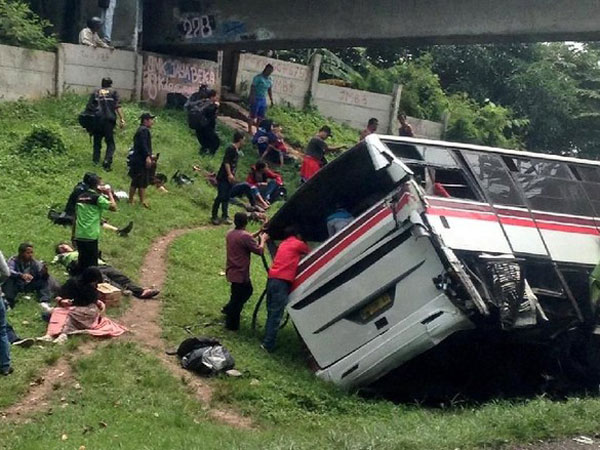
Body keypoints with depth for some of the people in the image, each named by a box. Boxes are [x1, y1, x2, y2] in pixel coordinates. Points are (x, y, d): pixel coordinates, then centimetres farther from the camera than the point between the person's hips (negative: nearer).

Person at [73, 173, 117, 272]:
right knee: (92, 263, 2)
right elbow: (113, 207, -11)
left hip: (79, 235, 6)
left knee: (82, 261, 17)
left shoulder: (80, 197, 13)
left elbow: (75, 217, 16)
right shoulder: (97, 198, -7)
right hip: (90, 236, -6)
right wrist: (109, 194, 3)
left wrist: (73, 234, 23)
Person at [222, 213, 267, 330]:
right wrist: (262, 240, 0)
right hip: (240, 273, -9)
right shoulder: (245, 236, -22)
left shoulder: (230, 234, 5)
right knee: (237, 298, 4)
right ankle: (231, 324, 14)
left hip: (231, 271, 9)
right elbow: (259, 250, -17)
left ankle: (228, 309, 32)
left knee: (248, 290, 26)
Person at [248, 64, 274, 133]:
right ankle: (250, 130, 9)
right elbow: (252, 88, -15)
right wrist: (252, 98, -21)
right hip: (256, 99, -6)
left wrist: (271, 100, 14)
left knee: (261, 116, 8)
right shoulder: (258, 77, -13)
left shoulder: (270, 80, 6)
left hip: (263, 100, 6)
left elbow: (270, 90, 16)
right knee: (253, 115, 0)